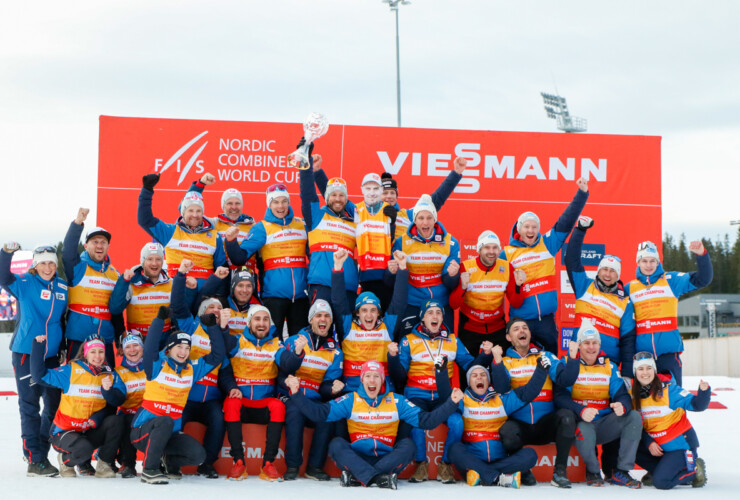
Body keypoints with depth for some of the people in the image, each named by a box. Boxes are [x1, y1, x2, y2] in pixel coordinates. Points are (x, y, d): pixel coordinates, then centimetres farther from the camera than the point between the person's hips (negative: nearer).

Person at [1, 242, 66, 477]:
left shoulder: (63, 287, 8)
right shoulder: (24, 283, -4)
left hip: (51, 354, 5)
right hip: (25, 353, -5)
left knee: (54, 404, 9)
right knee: (30, 406, -2)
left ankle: (40, 452, 24)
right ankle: (34, 460, 1)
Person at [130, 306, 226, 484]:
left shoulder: (192, 369, 7)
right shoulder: (157, 366, -7)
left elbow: (217, 355, 7)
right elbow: (150, 347, -27)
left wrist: (214, 327, -1)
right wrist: (160, 318, -32)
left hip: (170, 433, 5)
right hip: (143, 430, -5)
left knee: (198, 454, -15)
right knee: (165, 421, -38)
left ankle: (170, 461, 18)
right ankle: (149, 470, -24)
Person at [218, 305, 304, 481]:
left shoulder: (275, 344, 7)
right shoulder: (237, 342, 5)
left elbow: (288, 363, -14)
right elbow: (224, 371, -2)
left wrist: (297, 353, -35)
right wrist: (231, 388, -21)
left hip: (265, 404, 1)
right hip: (241, 402, -1)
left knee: (278, 406, -30)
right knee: (231, 403, -32)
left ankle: (268, 464, -25)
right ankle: (238, 463, -25)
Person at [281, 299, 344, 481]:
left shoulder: (335, 350, 10)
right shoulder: (294, 340, 2)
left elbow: (330, 381, 8)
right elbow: (283, 372, -7)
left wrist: (332, 388, -16)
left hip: (317, 399, 2)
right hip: (292, 397, -2)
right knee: (294, 411, -34)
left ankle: (315, 467, -16)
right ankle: (292, 466, -24)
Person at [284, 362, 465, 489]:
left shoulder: (396, 401, 7)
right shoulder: (350, 400, 4)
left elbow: (426, 420, 2)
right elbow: (319, 413, -4)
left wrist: (451, 403, -9)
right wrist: (296, 394, -16)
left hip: (387, 458, 1)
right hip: (357, 458, -1)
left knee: (407, 444, -25)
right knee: (336, 444, -26)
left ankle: (356, 477, -36)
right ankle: (379, 478, -45)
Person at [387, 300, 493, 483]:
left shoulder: (453, 341, 15)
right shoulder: (409, 341, 6)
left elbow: (470, 366, 11)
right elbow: (399, 376, 0)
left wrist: (485, 354, -5)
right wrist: (393, 356, -17)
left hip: (444, 397, 2)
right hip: (417, 395, -2)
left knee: (456, 422, -27)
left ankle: (446, 464, -6)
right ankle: (421, 464, -9)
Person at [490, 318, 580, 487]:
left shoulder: (546, 357, 13)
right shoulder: (504, 362, 10)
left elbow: (564, 380, -3)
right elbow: (501, 389, -9)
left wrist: (572, 357, -17)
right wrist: (497, 360, -19)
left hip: (545, 424, 1)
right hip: (518, 424, -1)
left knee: (566, 415, -28)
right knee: (507, 433, -33)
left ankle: (560, 471, -15)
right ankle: (523, 471, -2)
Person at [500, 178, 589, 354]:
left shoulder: (548, 243, 7)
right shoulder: (507, 253, 3)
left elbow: (566, 222, 5)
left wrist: (582, 193, 1)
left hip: (547, 318, 2)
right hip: (521, 319, -2)